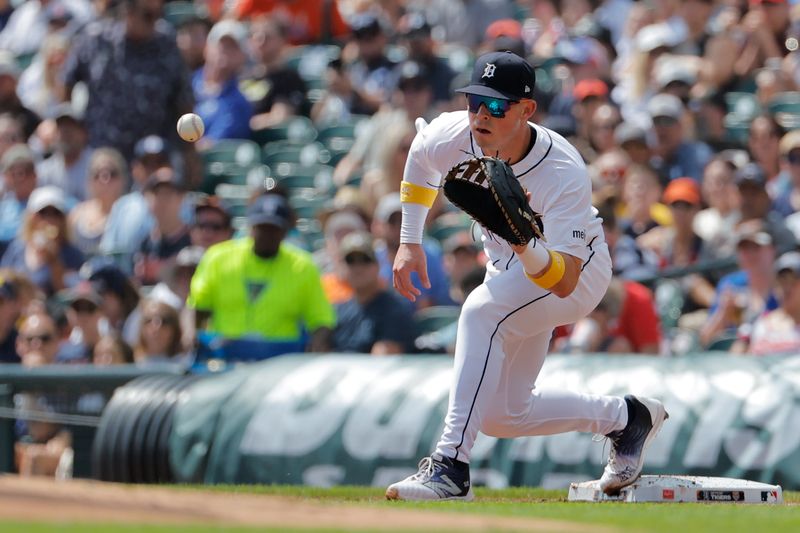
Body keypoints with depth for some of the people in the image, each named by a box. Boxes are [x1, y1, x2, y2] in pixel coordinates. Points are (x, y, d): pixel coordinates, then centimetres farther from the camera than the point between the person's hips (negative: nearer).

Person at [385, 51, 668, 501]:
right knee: (503, 417, 6)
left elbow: (564, 282, -44)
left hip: (579, 271, -7)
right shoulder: (452, 136, -24)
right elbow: (421, 157, 5)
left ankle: (452, 468, -38)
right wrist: (410, 242, 2)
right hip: (509, 270, 7)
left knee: (482, 311, -36)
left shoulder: (564, 174, -37)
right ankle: (624, 417, 30)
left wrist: (526, 245, -62)